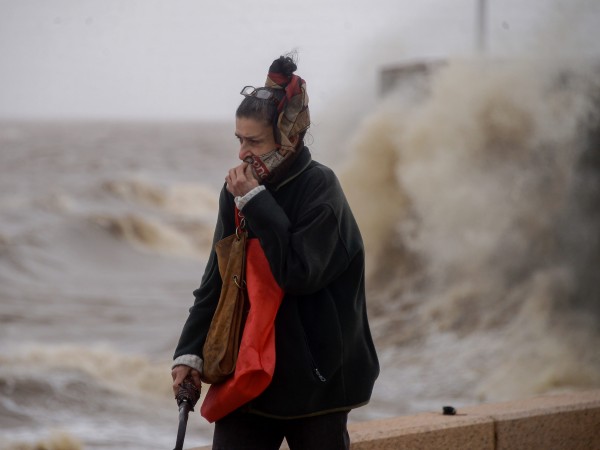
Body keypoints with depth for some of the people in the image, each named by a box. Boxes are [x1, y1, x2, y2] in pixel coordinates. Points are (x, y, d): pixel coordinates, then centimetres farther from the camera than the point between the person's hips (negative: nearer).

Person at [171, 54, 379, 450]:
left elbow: (299, 274, -22)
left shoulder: (319, 189, -12)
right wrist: (189, 352, 4)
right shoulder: (239, 189, 4)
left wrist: (255, 202, -21)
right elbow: (217, 280, 10)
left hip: (313, 376, -5)